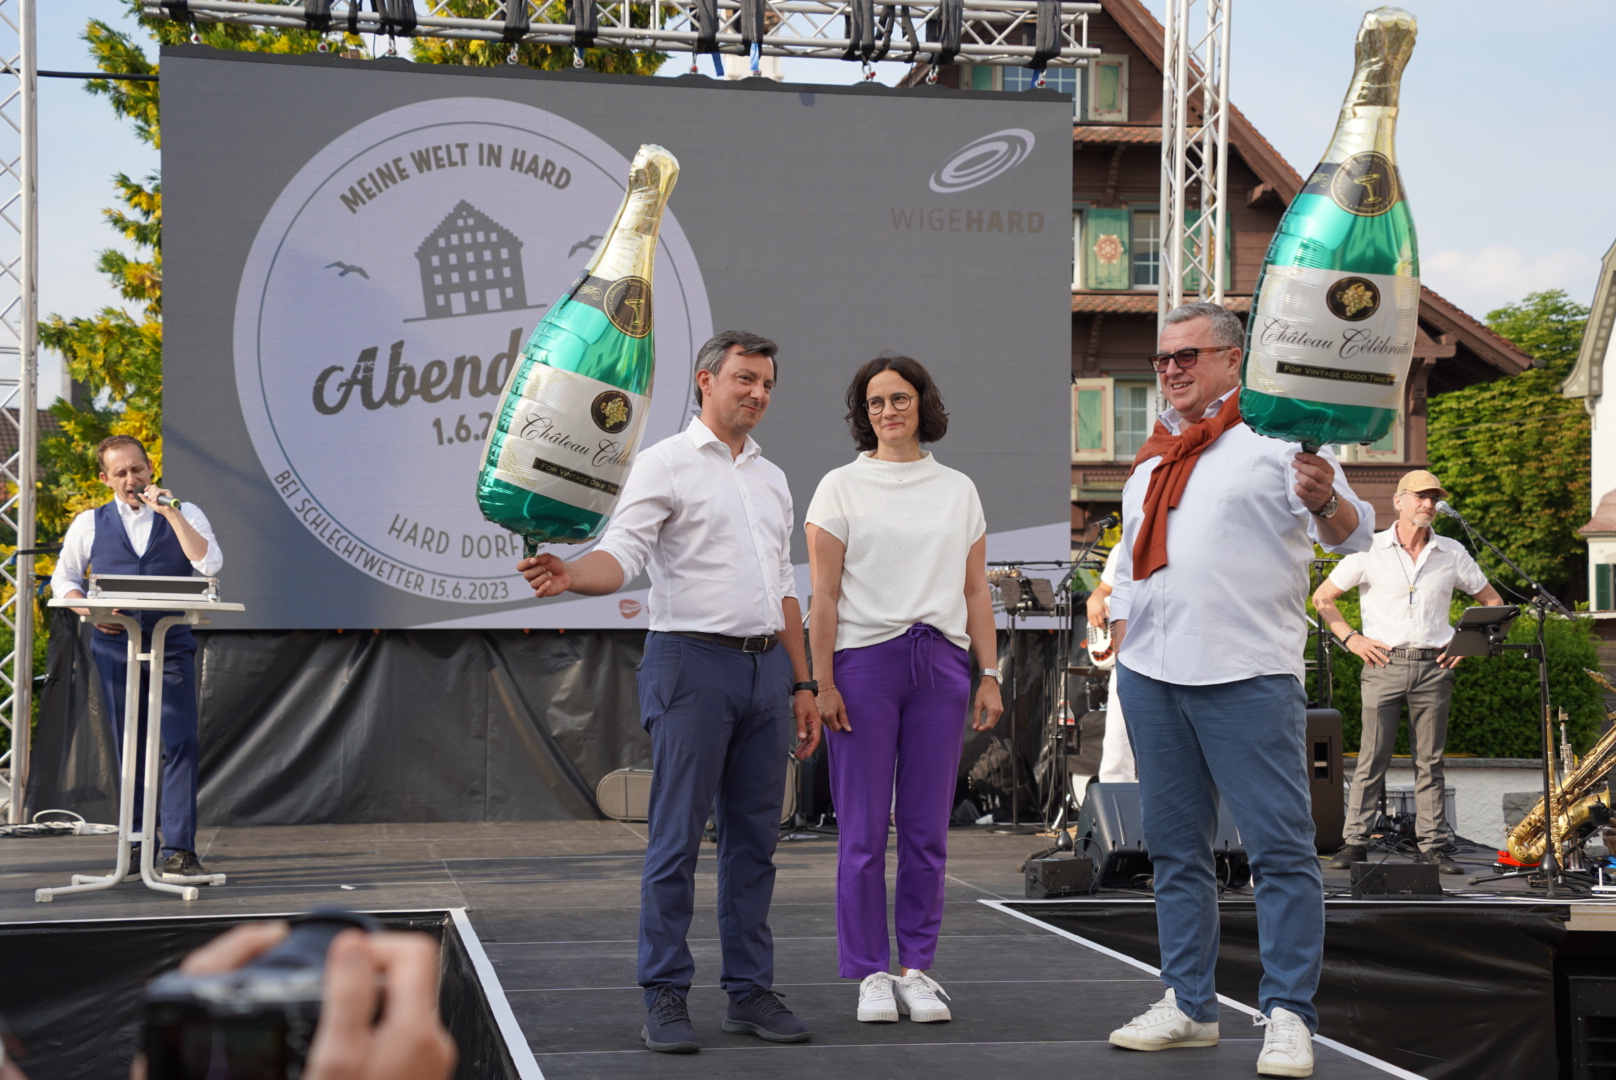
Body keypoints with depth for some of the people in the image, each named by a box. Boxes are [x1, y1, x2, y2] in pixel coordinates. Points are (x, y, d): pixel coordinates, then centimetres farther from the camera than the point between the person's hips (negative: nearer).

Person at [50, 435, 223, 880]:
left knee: (180, 744, -12)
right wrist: (90, 612, -2)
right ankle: (138, 842, 15)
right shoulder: (90, 524, 10)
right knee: (129, 749, 6)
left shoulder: (184, 515, 7)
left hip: (171, 646, -1)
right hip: (115, 646, 1)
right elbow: (64, 578, 17)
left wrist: (170, 513, -13)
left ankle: (178, 852, -13)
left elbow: (210, 565, -9)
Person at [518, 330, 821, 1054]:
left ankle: (749, 991, 15)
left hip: (765, 668, 7)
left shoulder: (772, 479, 19)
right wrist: (568, 575, -36)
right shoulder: (665, 464, -2)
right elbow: (623, 553, -15)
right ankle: (664, 998, 2)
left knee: (754, 837, 8)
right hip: (693, 662, -6)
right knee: (677, 837, -5)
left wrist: (802, 683, 18)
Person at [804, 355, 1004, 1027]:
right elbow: (823, 593, -2)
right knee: (863, 831, -1)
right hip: (864, 662, -3)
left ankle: (918, 969, 15)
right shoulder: (841, 487, 3)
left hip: (940, 662, 3)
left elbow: (976, 591, 12)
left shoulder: (958, 490, 12)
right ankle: (871, 974, 9)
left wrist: (989, 675, 5)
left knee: (928, 830, 4)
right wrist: (823, 682, -8)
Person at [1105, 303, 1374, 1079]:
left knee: (1280, 849, -6)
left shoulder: (1275, 437, 0)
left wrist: (1324, 502, -30)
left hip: (1245, 676, -7)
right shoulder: (1154, 456, 21)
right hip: (1150, 677, 7)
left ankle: (1288, 1016, -2)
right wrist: (1121, 641, 18)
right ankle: (1188, 1006, 19)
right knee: (1175, 848, 11)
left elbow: (1353, 535, -9)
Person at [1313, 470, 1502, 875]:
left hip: (1434, 667, 2)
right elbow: (1322, 597, 7)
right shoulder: (1370, 551, 2)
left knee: (1430, 761, 4)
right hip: (1384, 664, -2)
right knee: (1372, 758, -4)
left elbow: (1493, 602, 18)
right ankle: (1355, 843, -1)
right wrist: (1350, 639, -2)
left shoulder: (1452, 553, 8)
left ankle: (1435, 845, 7)